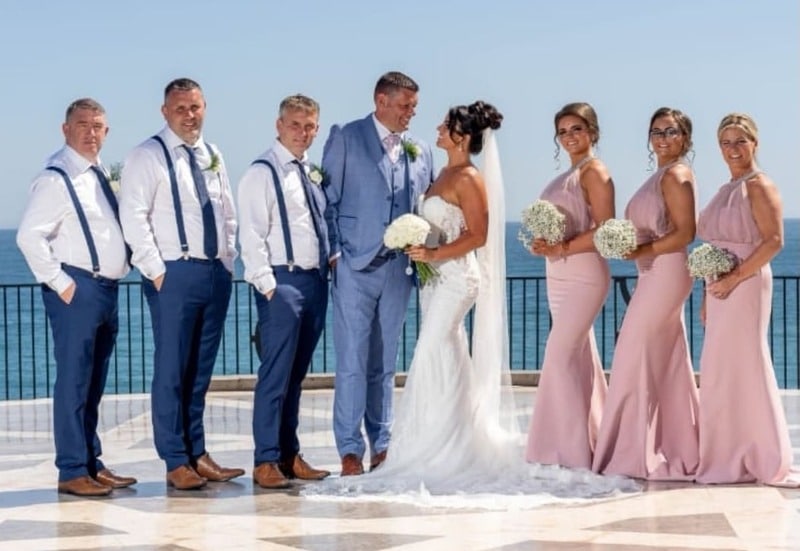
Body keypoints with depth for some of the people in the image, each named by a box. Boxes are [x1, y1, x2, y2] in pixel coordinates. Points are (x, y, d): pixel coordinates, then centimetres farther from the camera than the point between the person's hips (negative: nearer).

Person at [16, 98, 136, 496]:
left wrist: (123, 264, 13)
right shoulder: (56, 179, -11)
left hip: (107, 288, 9)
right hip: (77, 290, -9)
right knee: (74, 382, -5)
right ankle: (72, 472, -1)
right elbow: (29, 236, -18)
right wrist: (59, 282, -17)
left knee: (95, 384, 13)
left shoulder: (100, 176, 15)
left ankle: (92, 463, 21)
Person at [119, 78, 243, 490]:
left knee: (201, 371, 11)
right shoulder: (148, 156, -5)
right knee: (172, 371, -4)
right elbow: (133, 216, -10)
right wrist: (155, 271, -14)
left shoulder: (213, 156, 14)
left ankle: (197, 454, 17)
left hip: (216, 272, 6)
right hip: (174, 274, -6)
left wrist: (228, 261, 11)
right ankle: (176, 462, 1)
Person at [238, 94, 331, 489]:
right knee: (276, 375, -7)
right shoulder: (262, 173, -7)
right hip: (282, 282, -7)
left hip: (316, 280, 7)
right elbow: (251, 236, -12)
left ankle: (290, 456, 17)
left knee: (296, 375, 12)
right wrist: (267, 285, -16)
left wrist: (330, 263, 10)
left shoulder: (313, 173, 16)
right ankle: (266, 461, -3)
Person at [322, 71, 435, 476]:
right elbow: (328, 199, -1)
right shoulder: (345, 138, 1)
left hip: (397, 269, 4)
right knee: (352, 363, -5)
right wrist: (334, 252, -8)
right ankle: (350, 451, -1)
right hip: (354, 266, -4)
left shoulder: (421, 151, 13)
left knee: (384, 364, 10)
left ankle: (381, 446, 16)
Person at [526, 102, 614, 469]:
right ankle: (591, 443, 17)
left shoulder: (594, 172, -8)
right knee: (580, 358, 11)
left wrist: (562, 248, -21)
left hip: (583, 274, -9)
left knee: (561, 356, -12)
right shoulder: (568, 176, 17)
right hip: (559, 276, 9)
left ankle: (571, 452, -9)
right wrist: (543, 244, 2)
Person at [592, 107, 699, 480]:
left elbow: (685, 233, -19)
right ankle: (677, 445, 18)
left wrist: (642, 250, -22)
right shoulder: (662, 175, 18)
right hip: (655, 274, 10)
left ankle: (639, 450, -3)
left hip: (665, 272, -10)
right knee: (666, 361, 12)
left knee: (637, 357, -7)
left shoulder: (676, 174, -11)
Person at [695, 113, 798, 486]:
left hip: (744, 285, -9)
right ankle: (730, 457, 15)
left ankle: (762, 459, 1)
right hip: (722, 290, 9)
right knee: (721, 371, 9)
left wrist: (734, 278, -20)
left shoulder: (758, 185, -8)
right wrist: (707, 297, 13)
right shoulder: (727, 190, 17)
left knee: (743, 367, -6)